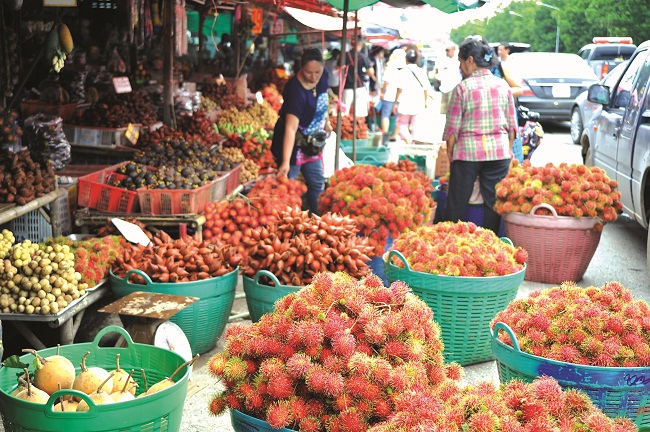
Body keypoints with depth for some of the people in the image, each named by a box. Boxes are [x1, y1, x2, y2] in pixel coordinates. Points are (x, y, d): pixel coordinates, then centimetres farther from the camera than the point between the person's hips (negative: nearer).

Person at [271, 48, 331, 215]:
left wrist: (325, 121, 13)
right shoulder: (295, 90, -33)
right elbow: (290, 128, -39)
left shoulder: (323, 75, -11)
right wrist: (285, 162, -43)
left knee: (317, 184, 17)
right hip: (292, 143, -8)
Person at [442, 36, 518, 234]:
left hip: (467, 151, -3)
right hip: (499, 151, 3)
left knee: (456, 205, 6)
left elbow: (452, 128, -5)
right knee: (494, 203, 9)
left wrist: (449, 153, 6)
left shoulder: (462, 88, -5)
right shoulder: (503, 86, 6)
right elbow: (512, 125, 9)